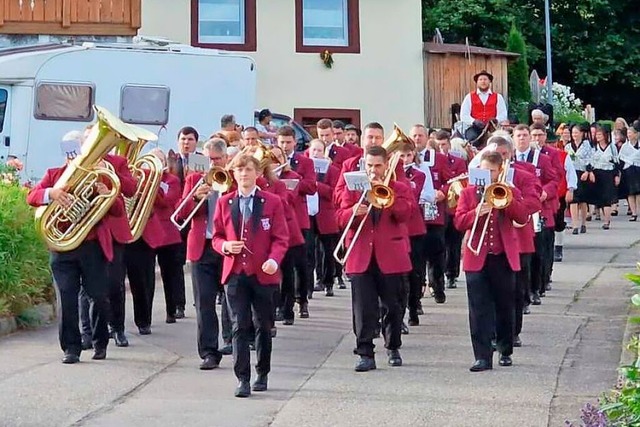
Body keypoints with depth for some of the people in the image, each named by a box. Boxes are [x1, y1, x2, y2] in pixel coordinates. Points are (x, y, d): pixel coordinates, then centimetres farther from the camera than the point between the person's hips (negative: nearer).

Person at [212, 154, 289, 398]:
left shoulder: (272, 202, 2)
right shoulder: (224, 203, 8)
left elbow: (281, 238, -1)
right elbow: (217, 237, 12)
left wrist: (274, 260, -19)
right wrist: (225, 246, -11)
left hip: (264, 274, 0)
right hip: (235, 274, 0)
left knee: (263, 327, 10)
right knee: (240, 327, -6)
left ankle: (262, 374, 24)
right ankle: (243, 379, -7)